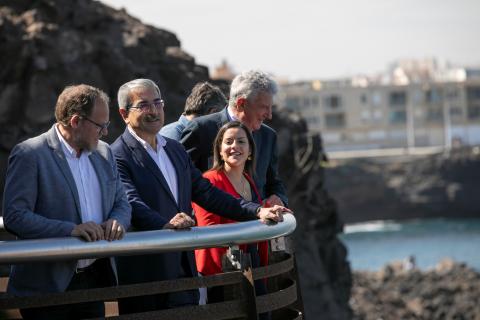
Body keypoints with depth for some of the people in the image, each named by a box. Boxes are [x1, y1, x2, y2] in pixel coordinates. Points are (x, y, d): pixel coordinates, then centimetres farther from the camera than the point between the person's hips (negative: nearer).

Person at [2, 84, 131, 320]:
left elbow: (121, 203, 19)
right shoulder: (29, 154, -11)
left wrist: (116, 221, -6)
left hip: (95, 282, 6)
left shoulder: (104, 153, 11)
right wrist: (71, 230, -25)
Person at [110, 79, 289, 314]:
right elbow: (131, 203, -22)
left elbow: (206, 193, 16)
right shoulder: (117, 155, -9)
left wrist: (257, 211, 6)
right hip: (145, 275, -7)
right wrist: (164, 225, -40)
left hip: (184, 268, 7)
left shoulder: (175, 150, 17)